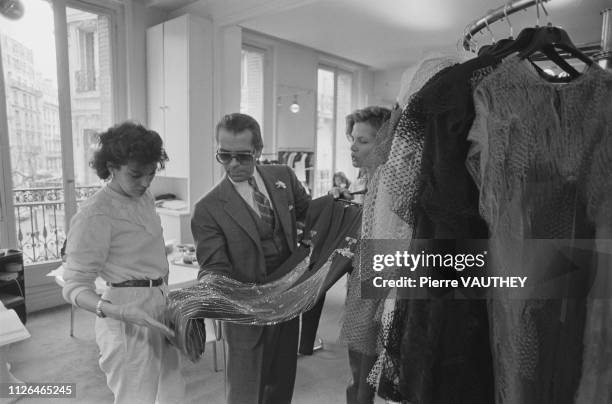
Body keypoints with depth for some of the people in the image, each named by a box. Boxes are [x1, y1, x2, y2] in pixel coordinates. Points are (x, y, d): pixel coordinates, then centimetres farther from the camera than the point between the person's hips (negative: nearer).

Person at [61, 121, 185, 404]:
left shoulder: (144, 197, 8)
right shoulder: (94, 215, -16)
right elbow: (75, 287, -15)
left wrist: (165, 291, 7)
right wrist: (115, 311, -30)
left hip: (160, 306, 8)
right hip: (130, 317, -7)